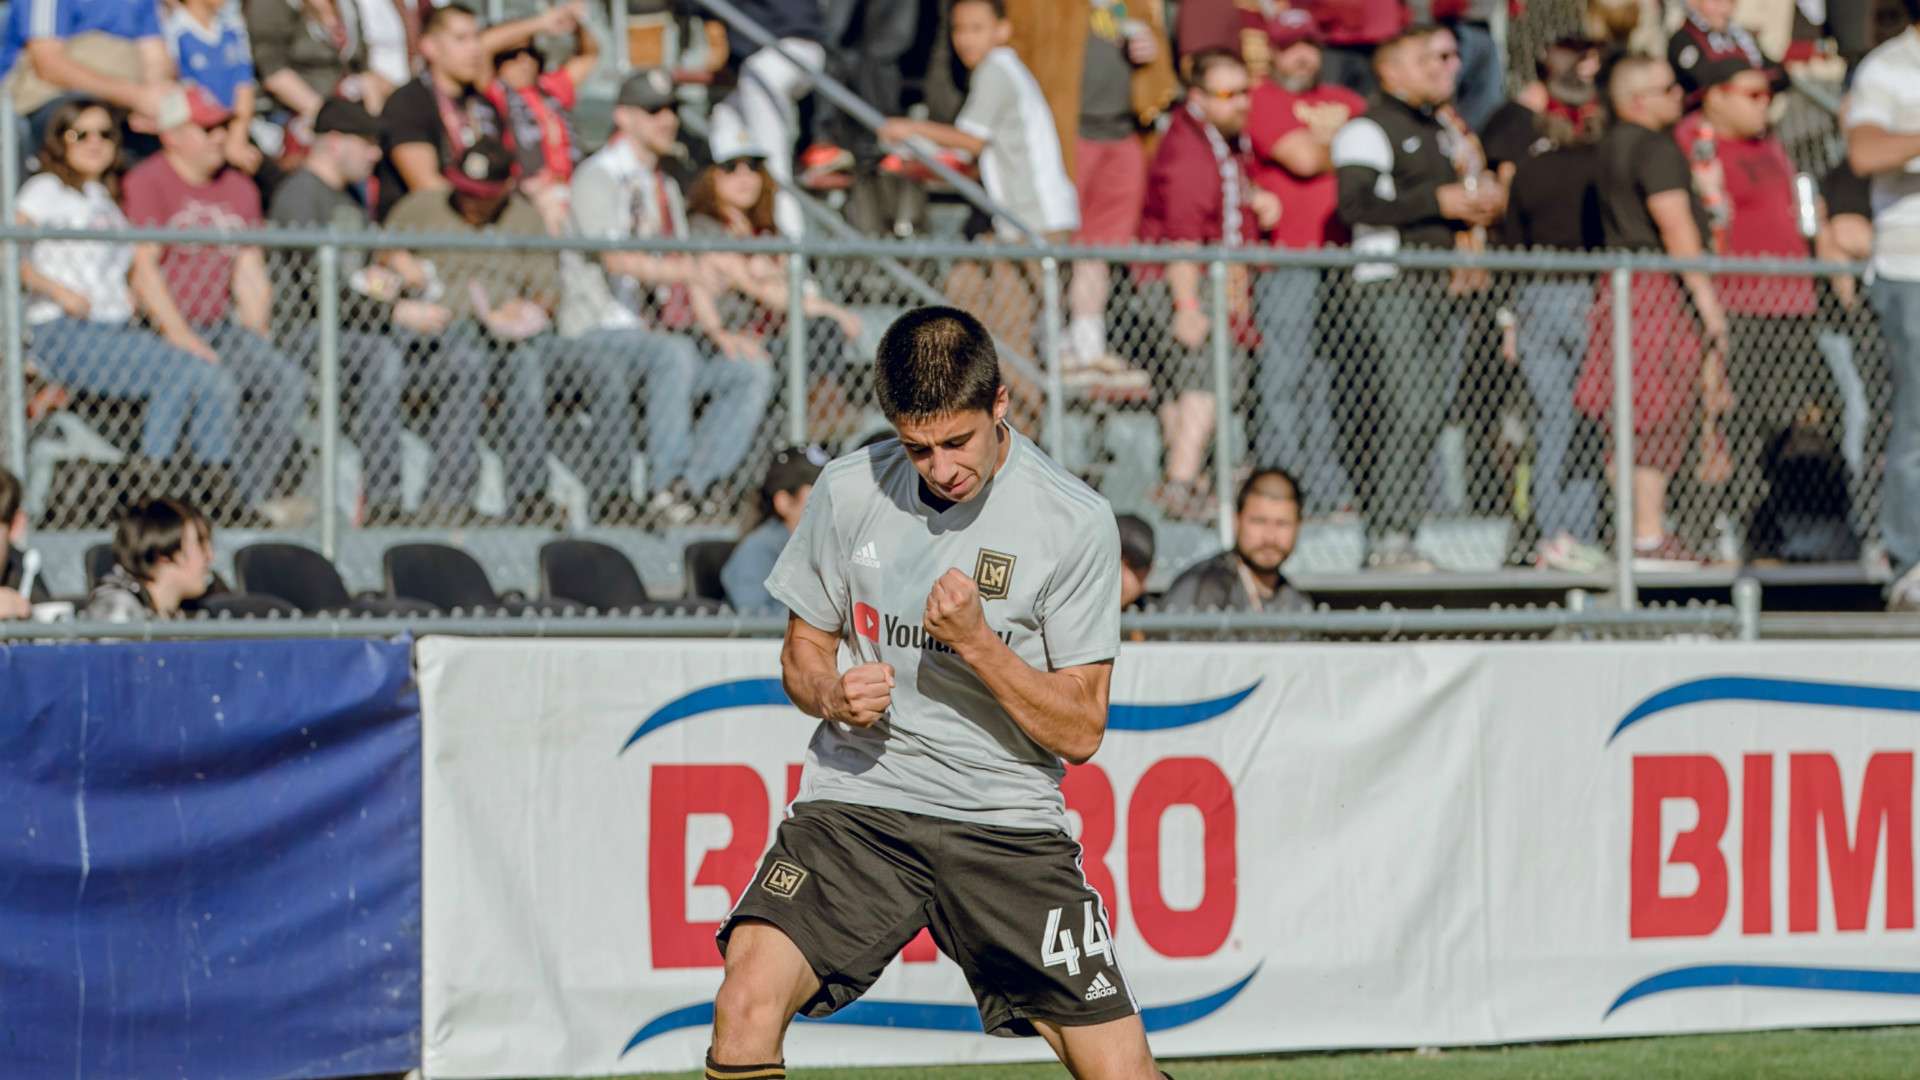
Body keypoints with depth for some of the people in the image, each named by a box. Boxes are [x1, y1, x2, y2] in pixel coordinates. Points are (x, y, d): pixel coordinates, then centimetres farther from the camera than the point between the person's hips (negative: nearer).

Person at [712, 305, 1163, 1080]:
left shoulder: (1076, 522, -6)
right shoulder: (848, 492, 2)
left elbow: (1080, 730, -5)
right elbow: (803, 651, 15)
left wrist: (976, 640, -19)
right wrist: (833, 696, -9)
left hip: (1009, 825, -1)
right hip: (856, 804, 1)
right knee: (750, 994, -24)